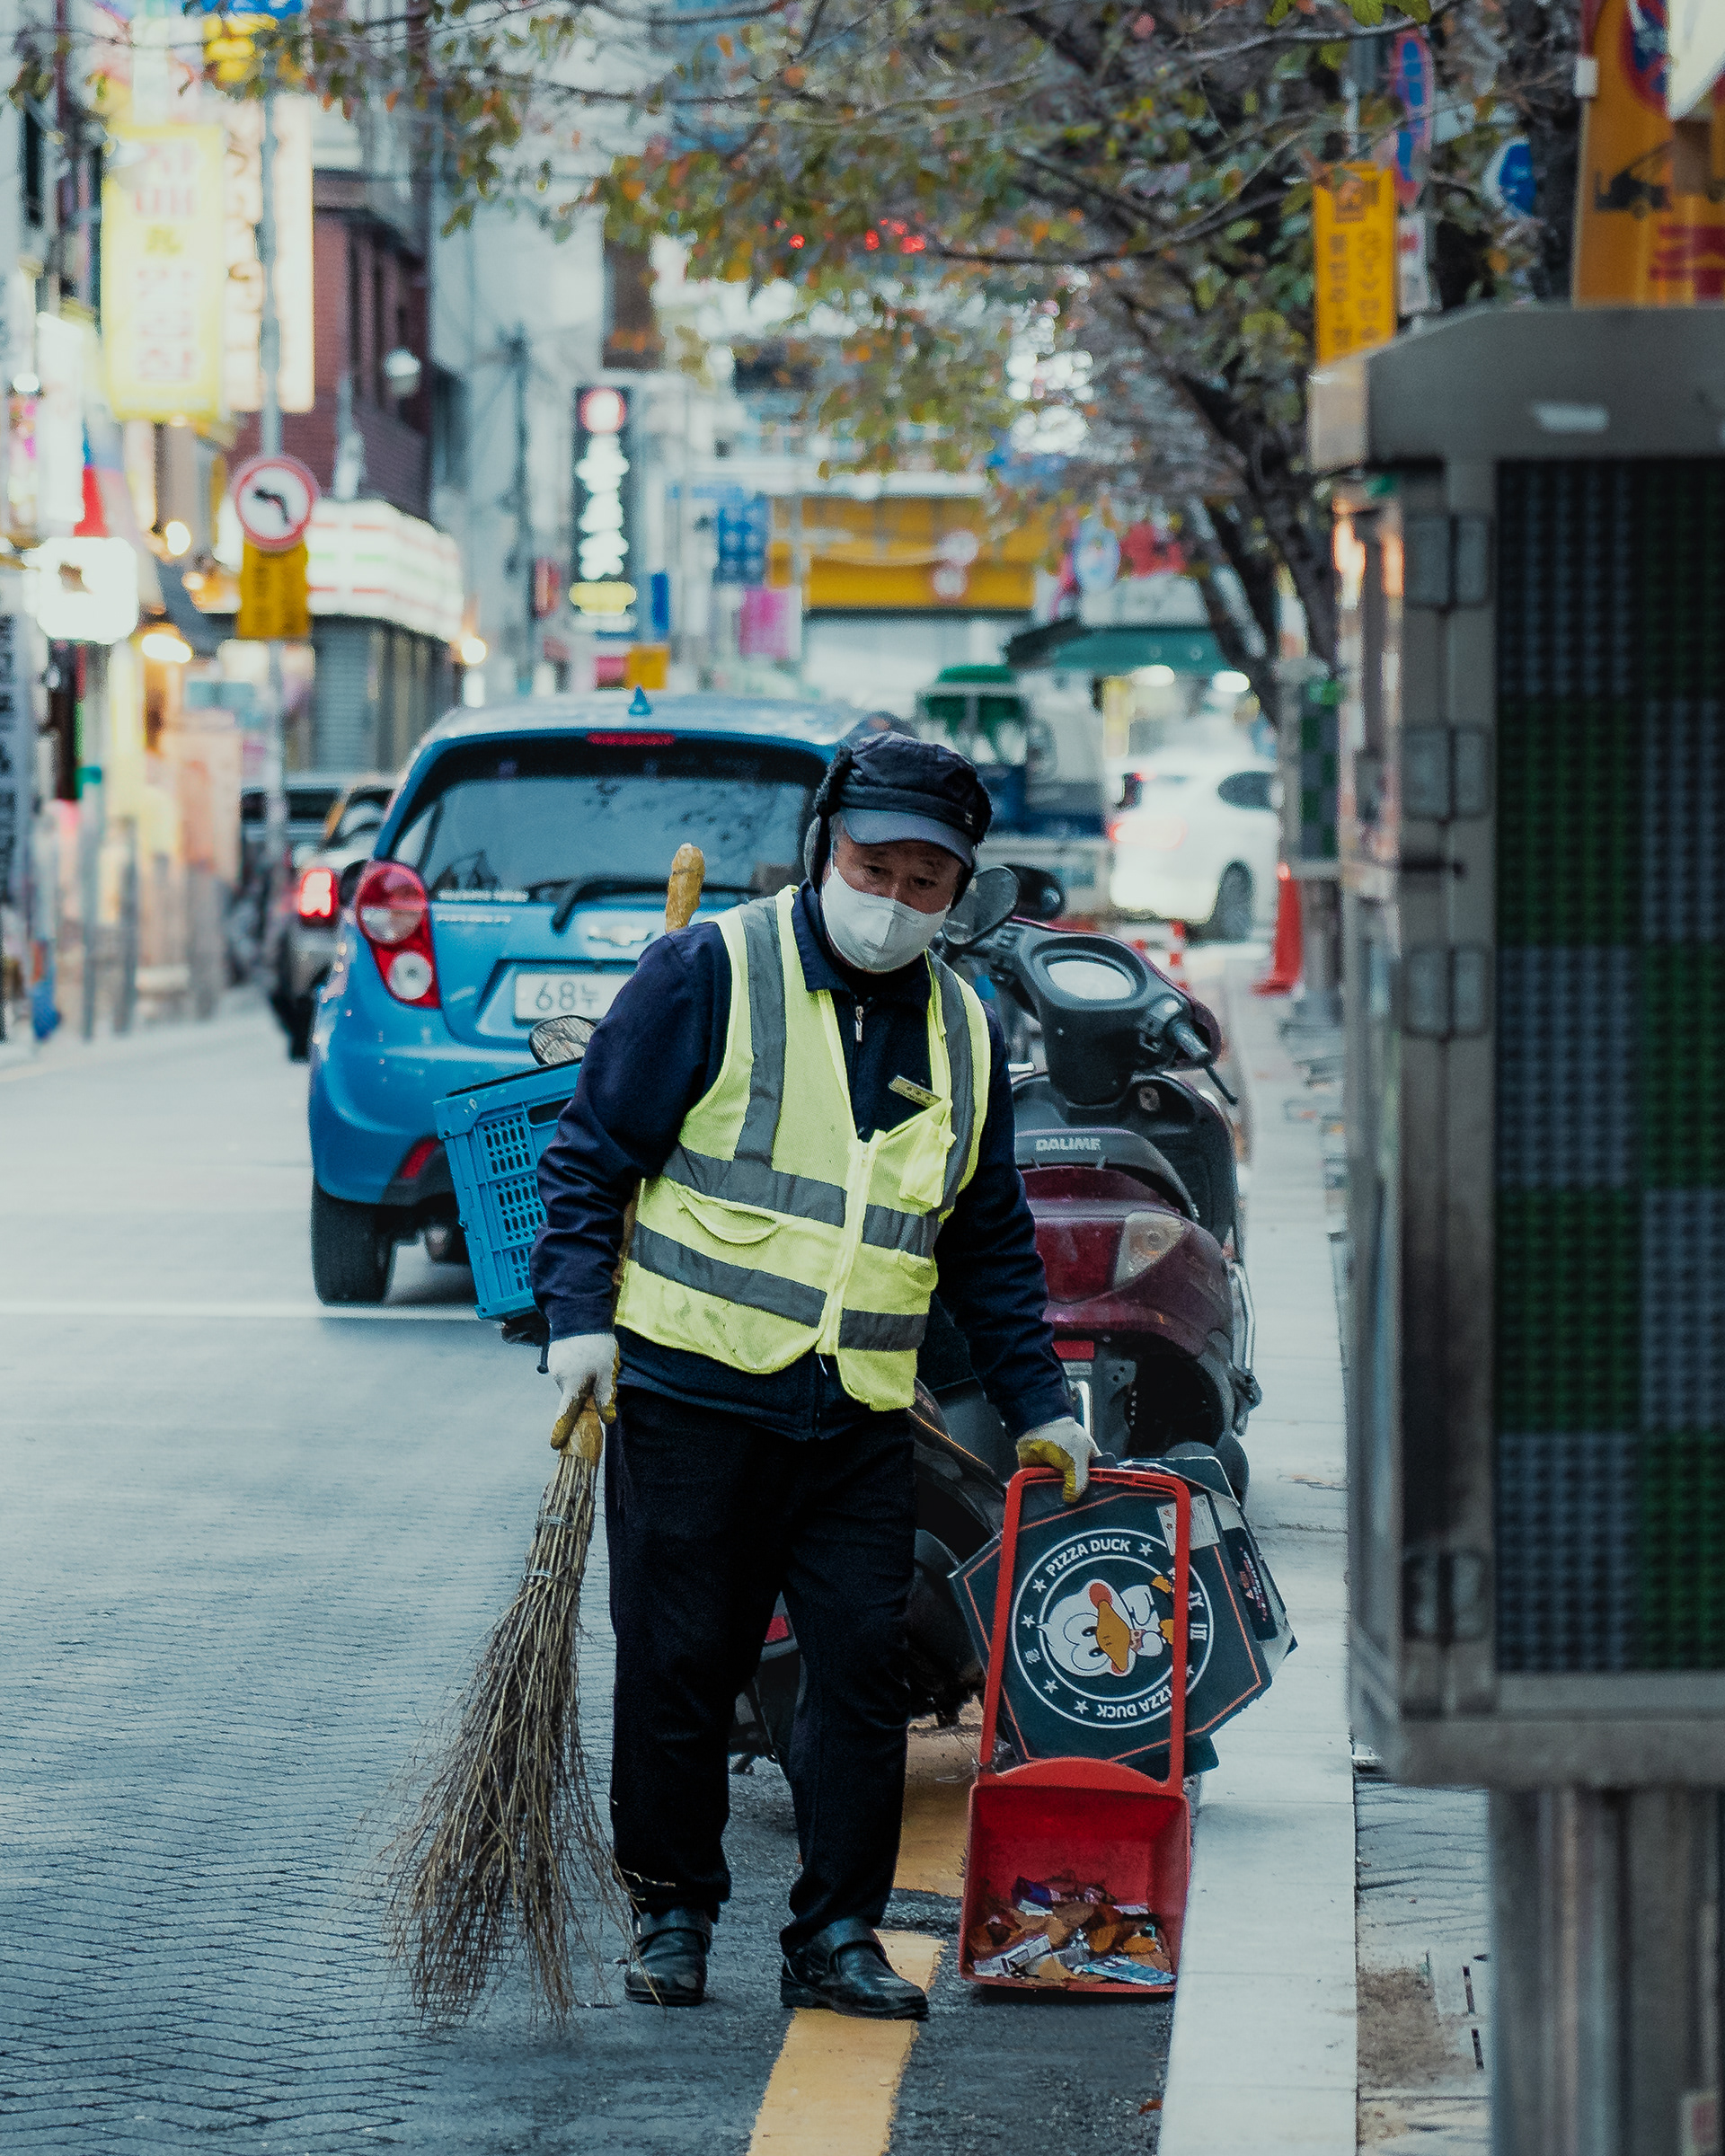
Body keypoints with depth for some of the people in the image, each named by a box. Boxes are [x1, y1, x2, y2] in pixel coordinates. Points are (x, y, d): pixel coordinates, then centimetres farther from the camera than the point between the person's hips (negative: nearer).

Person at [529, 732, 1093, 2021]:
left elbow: (991, 1242, 20)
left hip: (861, 1419, 4)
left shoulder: (964, 1032, 12)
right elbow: (593, 1151, -2)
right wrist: (579, 1315, -12)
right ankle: (673, 1913, 15)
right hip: (691, 1390, -3)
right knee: (678, 1669, 1)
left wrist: (1039, 1403, 16)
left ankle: (838, 1936, 4)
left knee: (865, 1670, -2)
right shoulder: (711, 974, -3)